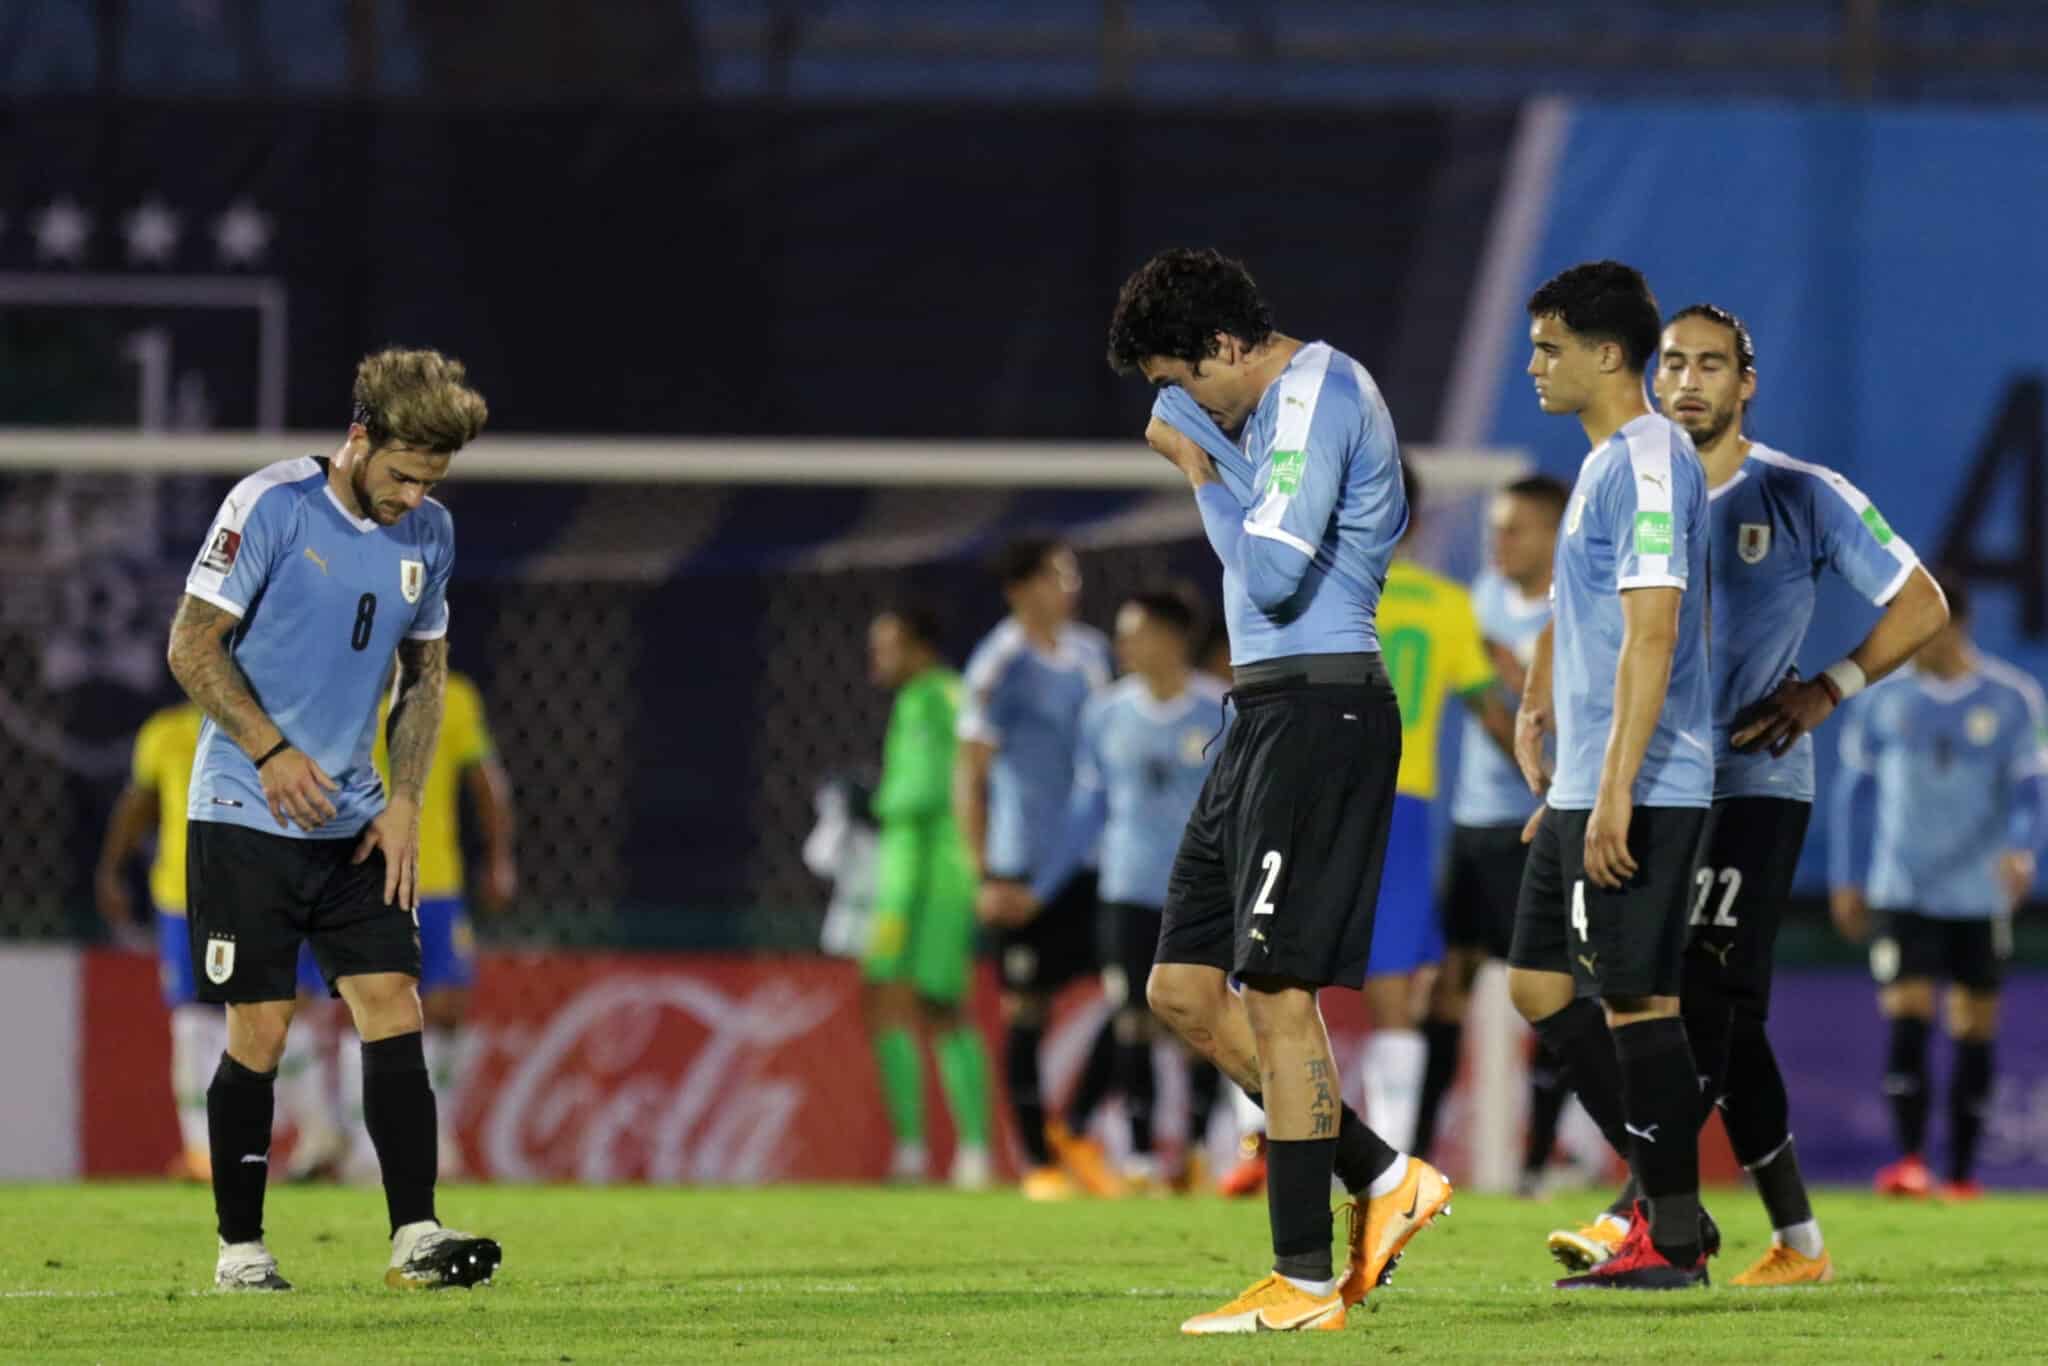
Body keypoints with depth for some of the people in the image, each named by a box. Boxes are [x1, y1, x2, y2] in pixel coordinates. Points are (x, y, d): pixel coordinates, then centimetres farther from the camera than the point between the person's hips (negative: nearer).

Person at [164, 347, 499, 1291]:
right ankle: (240, 1248, 8)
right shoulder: (271, 506, -11)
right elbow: (192, 647, -11)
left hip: (356, 823, 5)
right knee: (259, 1034, -4)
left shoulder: (429, 533, 7)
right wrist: (272, 752, -20)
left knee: (394, 1012, -6)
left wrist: (404, 802, 6)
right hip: (246, 818, -5)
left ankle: (415, 1236, -8)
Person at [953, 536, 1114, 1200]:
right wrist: (986, 877, -13)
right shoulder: (1000, 665, -8)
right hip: (1026, 867, -6)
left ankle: (1074, 1127, 12)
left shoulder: (1090, 652, 11)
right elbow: (970, 775, -9)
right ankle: (1037, 1160, 8)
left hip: (1093, 861, 6)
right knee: (1028, 1011, 0)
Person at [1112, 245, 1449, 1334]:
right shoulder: (1284, 403, 19)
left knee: (1275, 991, -11)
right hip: (1268, 714, 11)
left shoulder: (1316, 396, -13)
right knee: (1184, 989, 9)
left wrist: (1201, 467, -9)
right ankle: (1381, 1178, 13)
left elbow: (1272, 575, -20)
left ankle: (1305, 1281, -8)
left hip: (1316, 707, -11)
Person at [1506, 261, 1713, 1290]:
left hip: (1642, 791, -10)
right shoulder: (1604, 463, 17)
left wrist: (1614, 793, -24)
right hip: (1585, 785, 10)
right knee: (1538, 983, 11)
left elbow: (1651, 635, -21)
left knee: (1636, 996, -7)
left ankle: (1675, 1241, -2)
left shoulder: (1647, 463, -14)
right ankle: (1662, 1196, 16)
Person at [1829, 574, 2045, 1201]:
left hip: (1980, 893, 0)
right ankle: (1910, 1160, -17)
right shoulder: (1882, 698, 3)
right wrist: (1846, 882, 10)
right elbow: (1854, 790, 11)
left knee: (1975, 1030, 3)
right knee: (1907, 1018, -13)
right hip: (1901, 891, 0)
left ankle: (1962, 1171, 11)